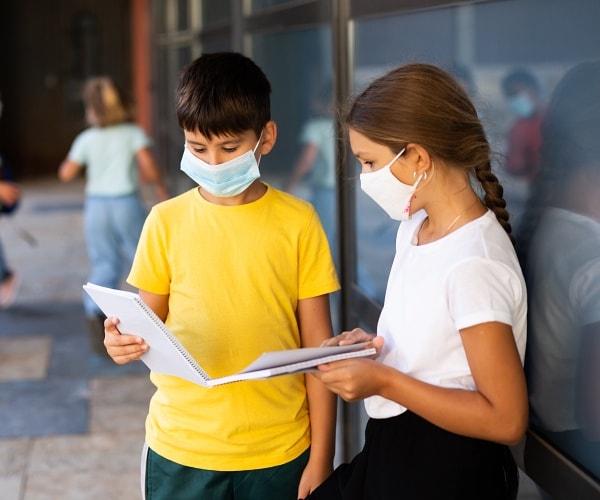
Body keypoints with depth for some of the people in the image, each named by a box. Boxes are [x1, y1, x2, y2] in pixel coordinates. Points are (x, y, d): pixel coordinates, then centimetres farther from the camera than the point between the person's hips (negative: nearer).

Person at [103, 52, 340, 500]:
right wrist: (125, 341, -19)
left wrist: (321, 458, -3)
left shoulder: (298, 223, -5)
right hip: (182, 449, 1)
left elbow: (318, 345, -2)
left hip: (278, 452, -1)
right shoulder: (167, 222, -2)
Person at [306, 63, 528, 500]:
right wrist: (374, 347, -1)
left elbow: (506, 419, -23)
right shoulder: (416, 228, 5)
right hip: (391, 452, 8)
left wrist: (383, 381, -23)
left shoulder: (472, 264, -24)